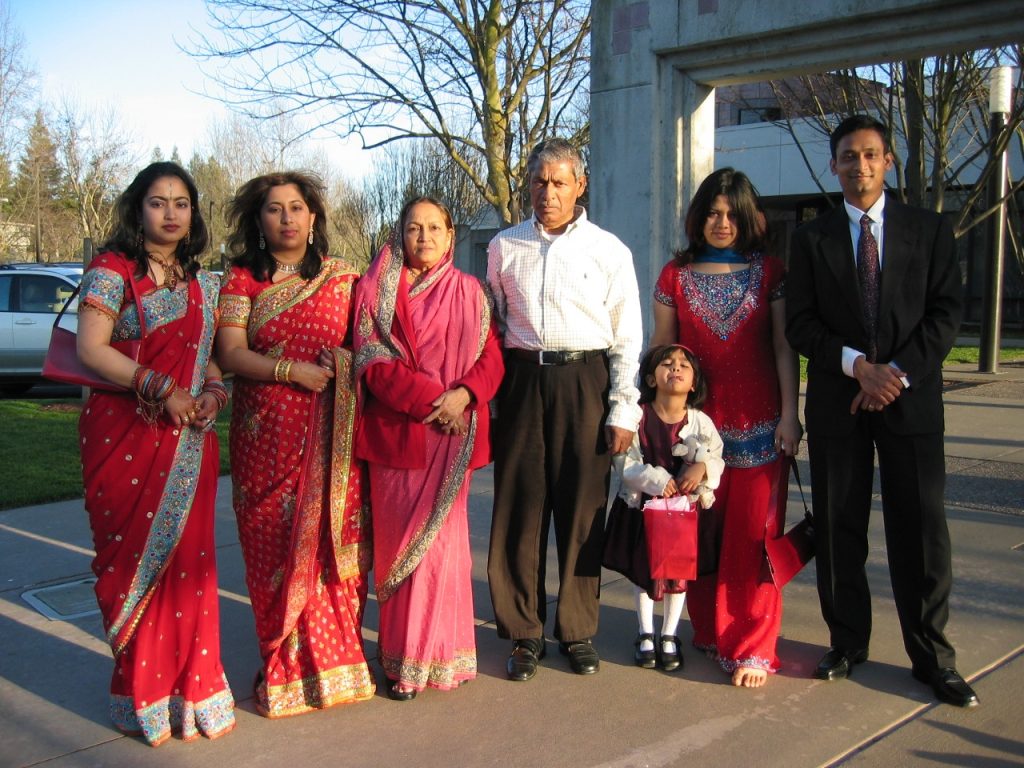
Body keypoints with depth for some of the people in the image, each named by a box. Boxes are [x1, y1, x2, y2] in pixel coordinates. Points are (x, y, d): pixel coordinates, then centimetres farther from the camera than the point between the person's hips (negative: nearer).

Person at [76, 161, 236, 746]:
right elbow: (91, 349, -12)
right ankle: (144, 695, 15)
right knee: (135, 560, 1)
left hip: (188, 443, 5)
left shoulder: (202, 283, 14)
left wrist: (213, 392, -3)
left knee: (188, 559, 6)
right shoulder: (114, 269, -3)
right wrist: (163, 391, -18)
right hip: (125, 437, -5)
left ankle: (190, 687, 18)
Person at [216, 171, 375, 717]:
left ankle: (332, 659, 12)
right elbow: (230, 353, -3)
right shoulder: (242, 279, 6)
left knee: (331, 540, 0)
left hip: (330, 437, 1)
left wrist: (343, 364, -11)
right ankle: (287, 667, 13)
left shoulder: (342, 278, 9)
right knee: (275, 547, 2)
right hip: (266, 435, 0)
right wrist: (291, 371, -15)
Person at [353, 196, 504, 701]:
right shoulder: (375, 290, 6)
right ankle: (402, 660, 10)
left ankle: (439, 654, 12)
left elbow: (491, 357, 5)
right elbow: (372, 362, -3)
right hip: (396, 431, -1)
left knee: (440, 539, 1)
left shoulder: (469, 291, 11)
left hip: (450, 433, 1)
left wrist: (464, 394, -15)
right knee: (397, 541, 2)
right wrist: (429, 398, -13)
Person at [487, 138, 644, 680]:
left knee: (582, 509, 3)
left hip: (585, 380, -1)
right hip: (522, 380, 2)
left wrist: (623, 411, -2)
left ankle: (577, 631, 17)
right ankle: (523, 631, 15)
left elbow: (627, 338, 4)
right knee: (519, 507, 2)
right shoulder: (504, 247, 11)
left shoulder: (609, 250, 5)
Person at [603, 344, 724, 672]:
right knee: (642, 571, 9)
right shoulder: (638, 417, -12)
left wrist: (703, 466, -24)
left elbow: (718, 459, -3)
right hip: (642, 508, -1)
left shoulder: (700, 422, -7)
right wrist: (656, 479, -25)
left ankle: (669, 635, 27)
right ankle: (645, 635, 26)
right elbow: (625, 464, -14)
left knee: (680, 571, 9)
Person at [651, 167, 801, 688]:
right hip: (696, 420, 1)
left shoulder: (769, 273, 5)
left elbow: (784, 348, 2)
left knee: (753, 533, -2)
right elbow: (660, 350, 8)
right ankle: (709, 630, 21)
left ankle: (752, 648, 6)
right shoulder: (675, 275, 7)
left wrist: (789, 415, -5)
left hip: (758, 421, -1)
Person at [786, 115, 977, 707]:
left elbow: (947, 313, 0)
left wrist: (898, 371, -12)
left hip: (911, 398, -1)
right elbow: (801, 324, 1)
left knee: (921, 529, 1)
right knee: (839, 529, 6)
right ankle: (848, 643, 20)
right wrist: (856, 364, -13)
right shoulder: (812, 239, 8)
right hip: (837, 399, 1)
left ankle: (932, 657, 13)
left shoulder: (930, 230, 7)